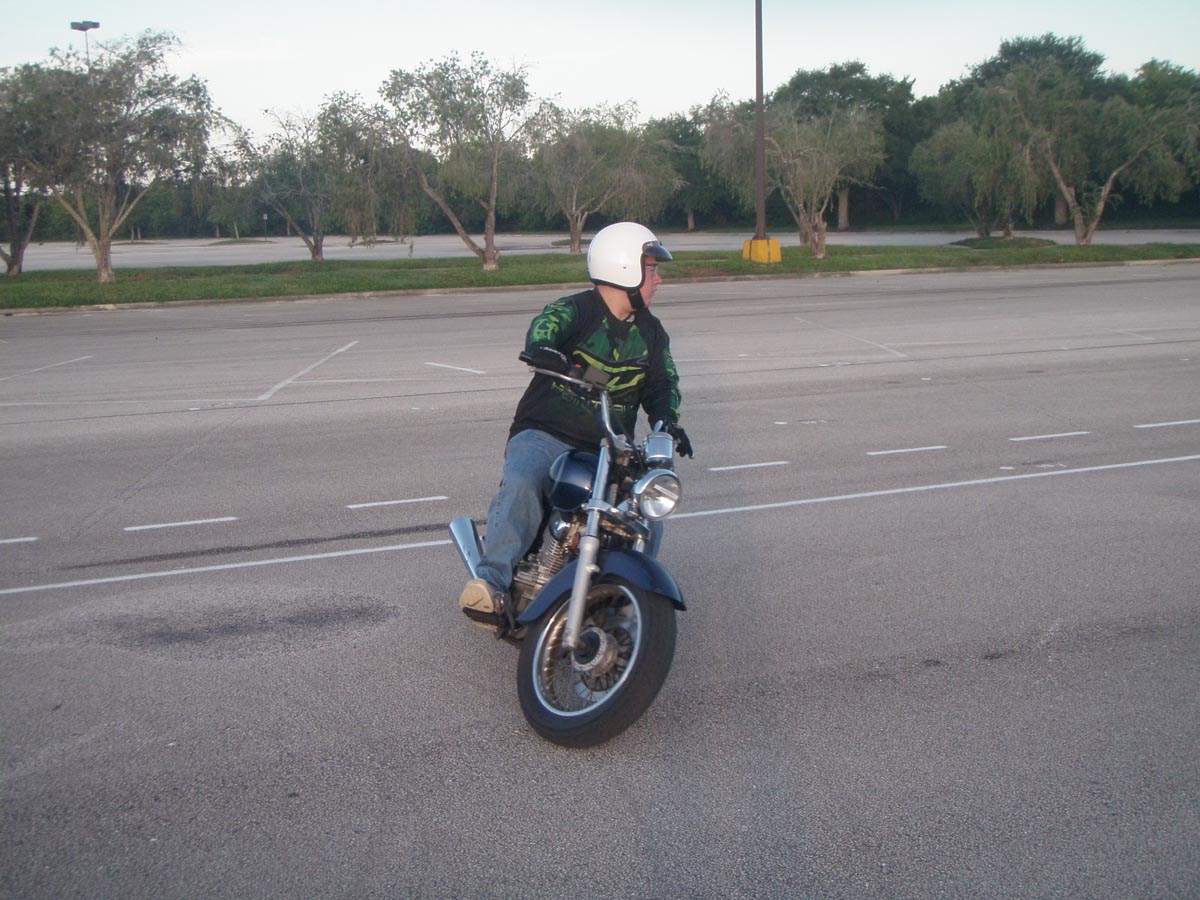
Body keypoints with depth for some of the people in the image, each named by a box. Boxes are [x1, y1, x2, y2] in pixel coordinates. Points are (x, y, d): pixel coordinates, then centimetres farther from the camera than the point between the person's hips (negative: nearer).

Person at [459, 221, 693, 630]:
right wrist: (542, 349, -53)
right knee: (520, 485, -34)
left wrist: (666, 421, -8)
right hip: (546, 435, -5)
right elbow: (546, 324, -27)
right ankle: (492, 584, -40)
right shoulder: (576, 310, -6)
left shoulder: (651, 332, 15)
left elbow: (662, 382, 15)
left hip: (609, 450, 6)